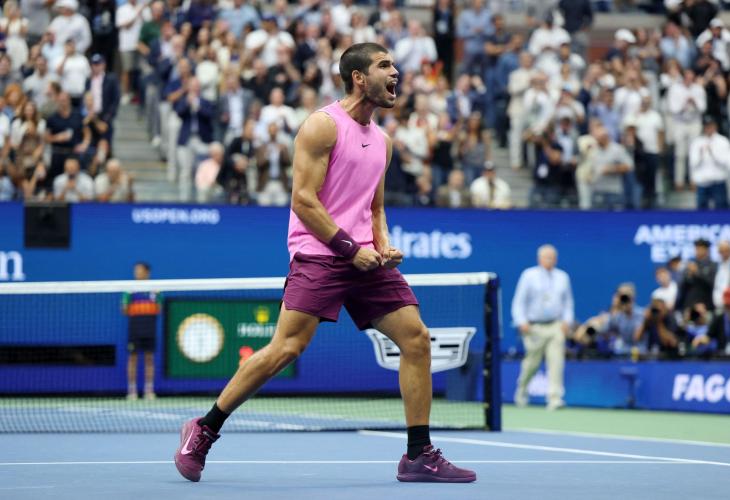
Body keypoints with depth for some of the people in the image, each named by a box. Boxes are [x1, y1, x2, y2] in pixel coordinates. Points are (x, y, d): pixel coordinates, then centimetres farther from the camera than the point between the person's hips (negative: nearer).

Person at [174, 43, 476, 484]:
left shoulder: (382, 140, 18)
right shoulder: (324, 126, -5)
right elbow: (303, 201, -11)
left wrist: (384, 246, 5)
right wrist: (350, 248, -15)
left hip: (364, 258, 7)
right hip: (319, 253, -7)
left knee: (416, 338, -3)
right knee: (286, 349, -16)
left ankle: (420, 456, 3)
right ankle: (203, 431, -2)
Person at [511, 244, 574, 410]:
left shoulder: (562, 277, 12)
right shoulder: (529, 275, 2)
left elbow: (568, 301, 18)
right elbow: (519, 301, 2)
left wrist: (567, 320, 3)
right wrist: (522, 322, -9)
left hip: (556, 327, 2)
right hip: (534, 327, -2)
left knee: (556, 362, -12)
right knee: (532, 364, 5)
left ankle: (554, 398, -14)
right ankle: (522, 390, 33)